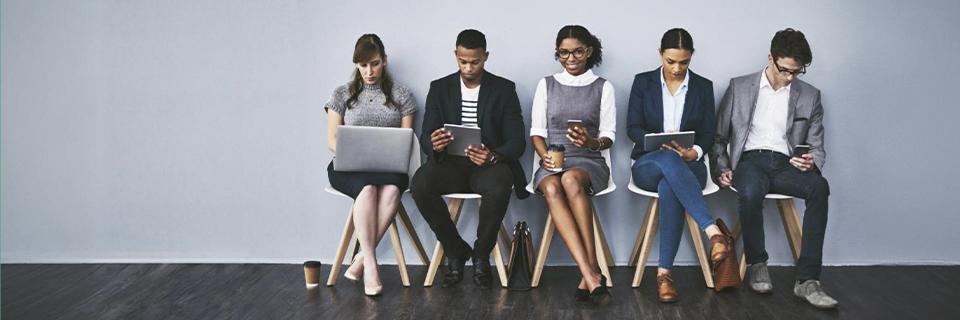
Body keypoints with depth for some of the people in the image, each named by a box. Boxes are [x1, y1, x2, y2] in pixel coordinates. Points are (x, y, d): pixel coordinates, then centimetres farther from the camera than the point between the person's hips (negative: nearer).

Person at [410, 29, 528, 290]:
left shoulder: (504, 89, 3)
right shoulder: (440, 88, 8)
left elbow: (517, 142, -3)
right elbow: (425, 138, 2)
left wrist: (493, 156, -26)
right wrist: (434, 144, -25)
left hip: (490, 164, -2)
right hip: (450, 163, 2)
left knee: (499, 188, -37)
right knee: (419, 184, -31)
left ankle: (481, 254, -10)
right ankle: (455, 251, -8)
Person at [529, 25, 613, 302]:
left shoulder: (603, 87, 10)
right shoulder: (546, 85, 15)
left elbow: (608, 136, 5)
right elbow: (536, 130, 12)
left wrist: (592, 142, -18)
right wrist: (545, 156, -8)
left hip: (588, 162, -1)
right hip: (552, 162, 1)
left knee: (571, 179, -38)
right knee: (552, 188, -36)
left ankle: (590, 269, -36)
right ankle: (591, 274, -44)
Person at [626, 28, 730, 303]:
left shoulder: (703, 87, 9)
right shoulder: (643, 82, 6)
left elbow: (708, 134, 6)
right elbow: (633, 128, 0)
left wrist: (695, 152, -17)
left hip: (688, 166, 1)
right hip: (648, 163, 0)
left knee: (669, 187, -39)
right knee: (669, 159, -41)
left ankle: (664, 272, -40)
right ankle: (713, 232, -51)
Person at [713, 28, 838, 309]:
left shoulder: (809, 96, 13)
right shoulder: (740, 87, 9)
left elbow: (817, 147, 13)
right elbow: (719, 136, 13)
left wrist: (812, 161, -12)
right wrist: (723, 168, -3)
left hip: (785, 164, 2)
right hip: (750, 160, -1)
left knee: (819, 186, -32)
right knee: (750, 192, -38)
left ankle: (807, 280, -32)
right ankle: (757, 264, -12)